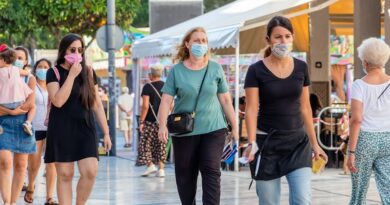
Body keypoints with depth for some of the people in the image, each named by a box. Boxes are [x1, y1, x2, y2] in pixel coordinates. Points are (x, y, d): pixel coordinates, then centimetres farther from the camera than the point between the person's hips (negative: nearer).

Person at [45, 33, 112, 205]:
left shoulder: (89, 73, 9)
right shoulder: (54, 72, -1)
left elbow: (97, 104, 12)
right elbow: (58, 101, -15)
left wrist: (106, 132, 8)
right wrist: (72, 75, -15)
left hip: (85, 128, 3)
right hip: (62, 129, -3)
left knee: (90, 172, -13)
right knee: (65, 175, -2)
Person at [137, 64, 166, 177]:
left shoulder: (148, 87, -7)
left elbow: (145, 106, -13)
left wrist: (141, 121, -9)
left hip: (150, 121, -5)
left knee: (145, 143, 6)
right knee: (161, 145, 9)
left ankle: (150, 165, -6)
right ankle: (161, 169, 5)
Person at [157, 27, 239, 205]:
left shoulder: (215, 69, 4)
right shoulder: (177, 71, 1)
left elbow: (225, 100, 7)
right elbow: (166, 100, -4)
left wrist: (234, 126, 5)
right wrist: (162, 125, -18)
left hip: (213, 129, 0)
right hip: (184, 131, 0)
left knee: (211, 172, -10)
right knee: (185, 175, 8)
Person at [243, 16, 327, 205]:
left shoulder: (301, 67, 4)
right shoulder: (256, 70, -7)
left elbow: (305, 108, 10)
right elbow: (251, 110, -11)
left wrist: (314, 143, 11)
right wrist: (252, 143, -25)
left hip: (298, 142, 3)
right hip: (267, 143, -3)